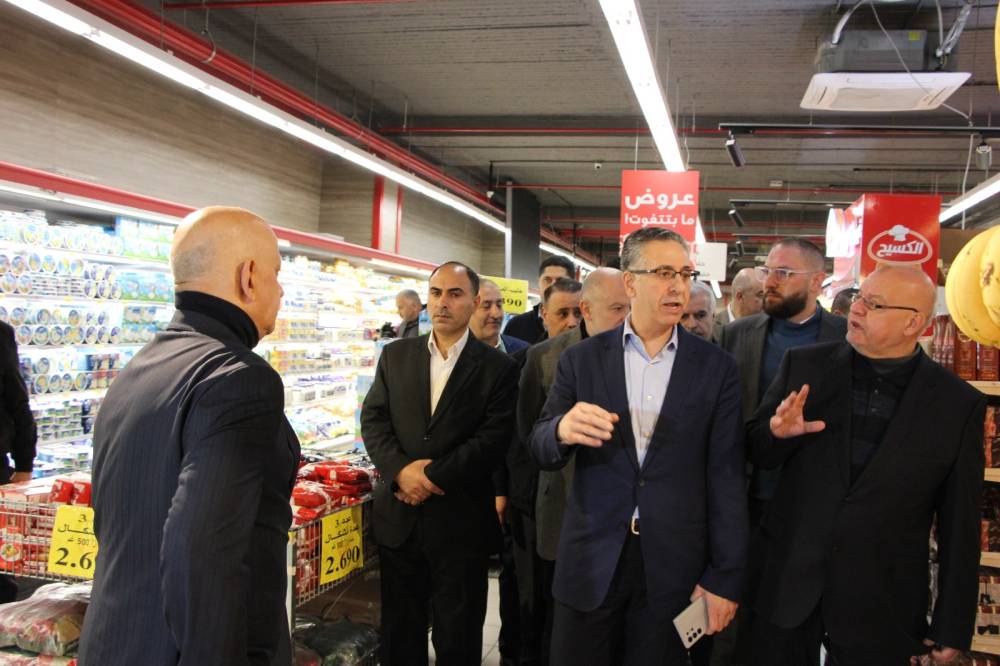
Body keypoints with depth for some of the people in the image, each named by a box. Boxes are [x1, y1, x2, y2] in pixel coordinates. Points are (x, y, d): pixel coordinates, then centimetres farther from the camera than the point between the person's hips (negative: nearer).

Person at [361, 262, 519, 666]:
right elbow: (373, 420, 3)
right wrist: (402, 470, -14)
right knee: (399, 630, 16)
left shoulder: (498, 368, -3)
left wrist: (431, 477, -16)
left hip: (461, 522, -3)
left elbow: (493, 439, -11)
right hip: (398, 515, 3)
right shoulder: (394, 356, 8)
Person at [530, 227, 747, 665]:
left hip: (674, 566, 0)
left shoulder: (716, 367, 0)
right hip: (591, 559, 1)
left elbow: (726, 476, -1)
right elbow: (541, 452, -1)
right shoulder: (582, 359, 1)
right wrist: (562, 430, -25)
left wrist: (725, 578, -4)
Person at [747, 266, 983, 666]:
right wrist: (777, 431, -18)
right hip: (789, 583, 2)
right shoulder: (804, 366, -1)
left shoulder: (959, 405, -6)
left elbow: (959, 523, -2)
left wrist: (952, 625, 1)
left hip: (882, 605, -1)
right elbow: (758, 453, 5)